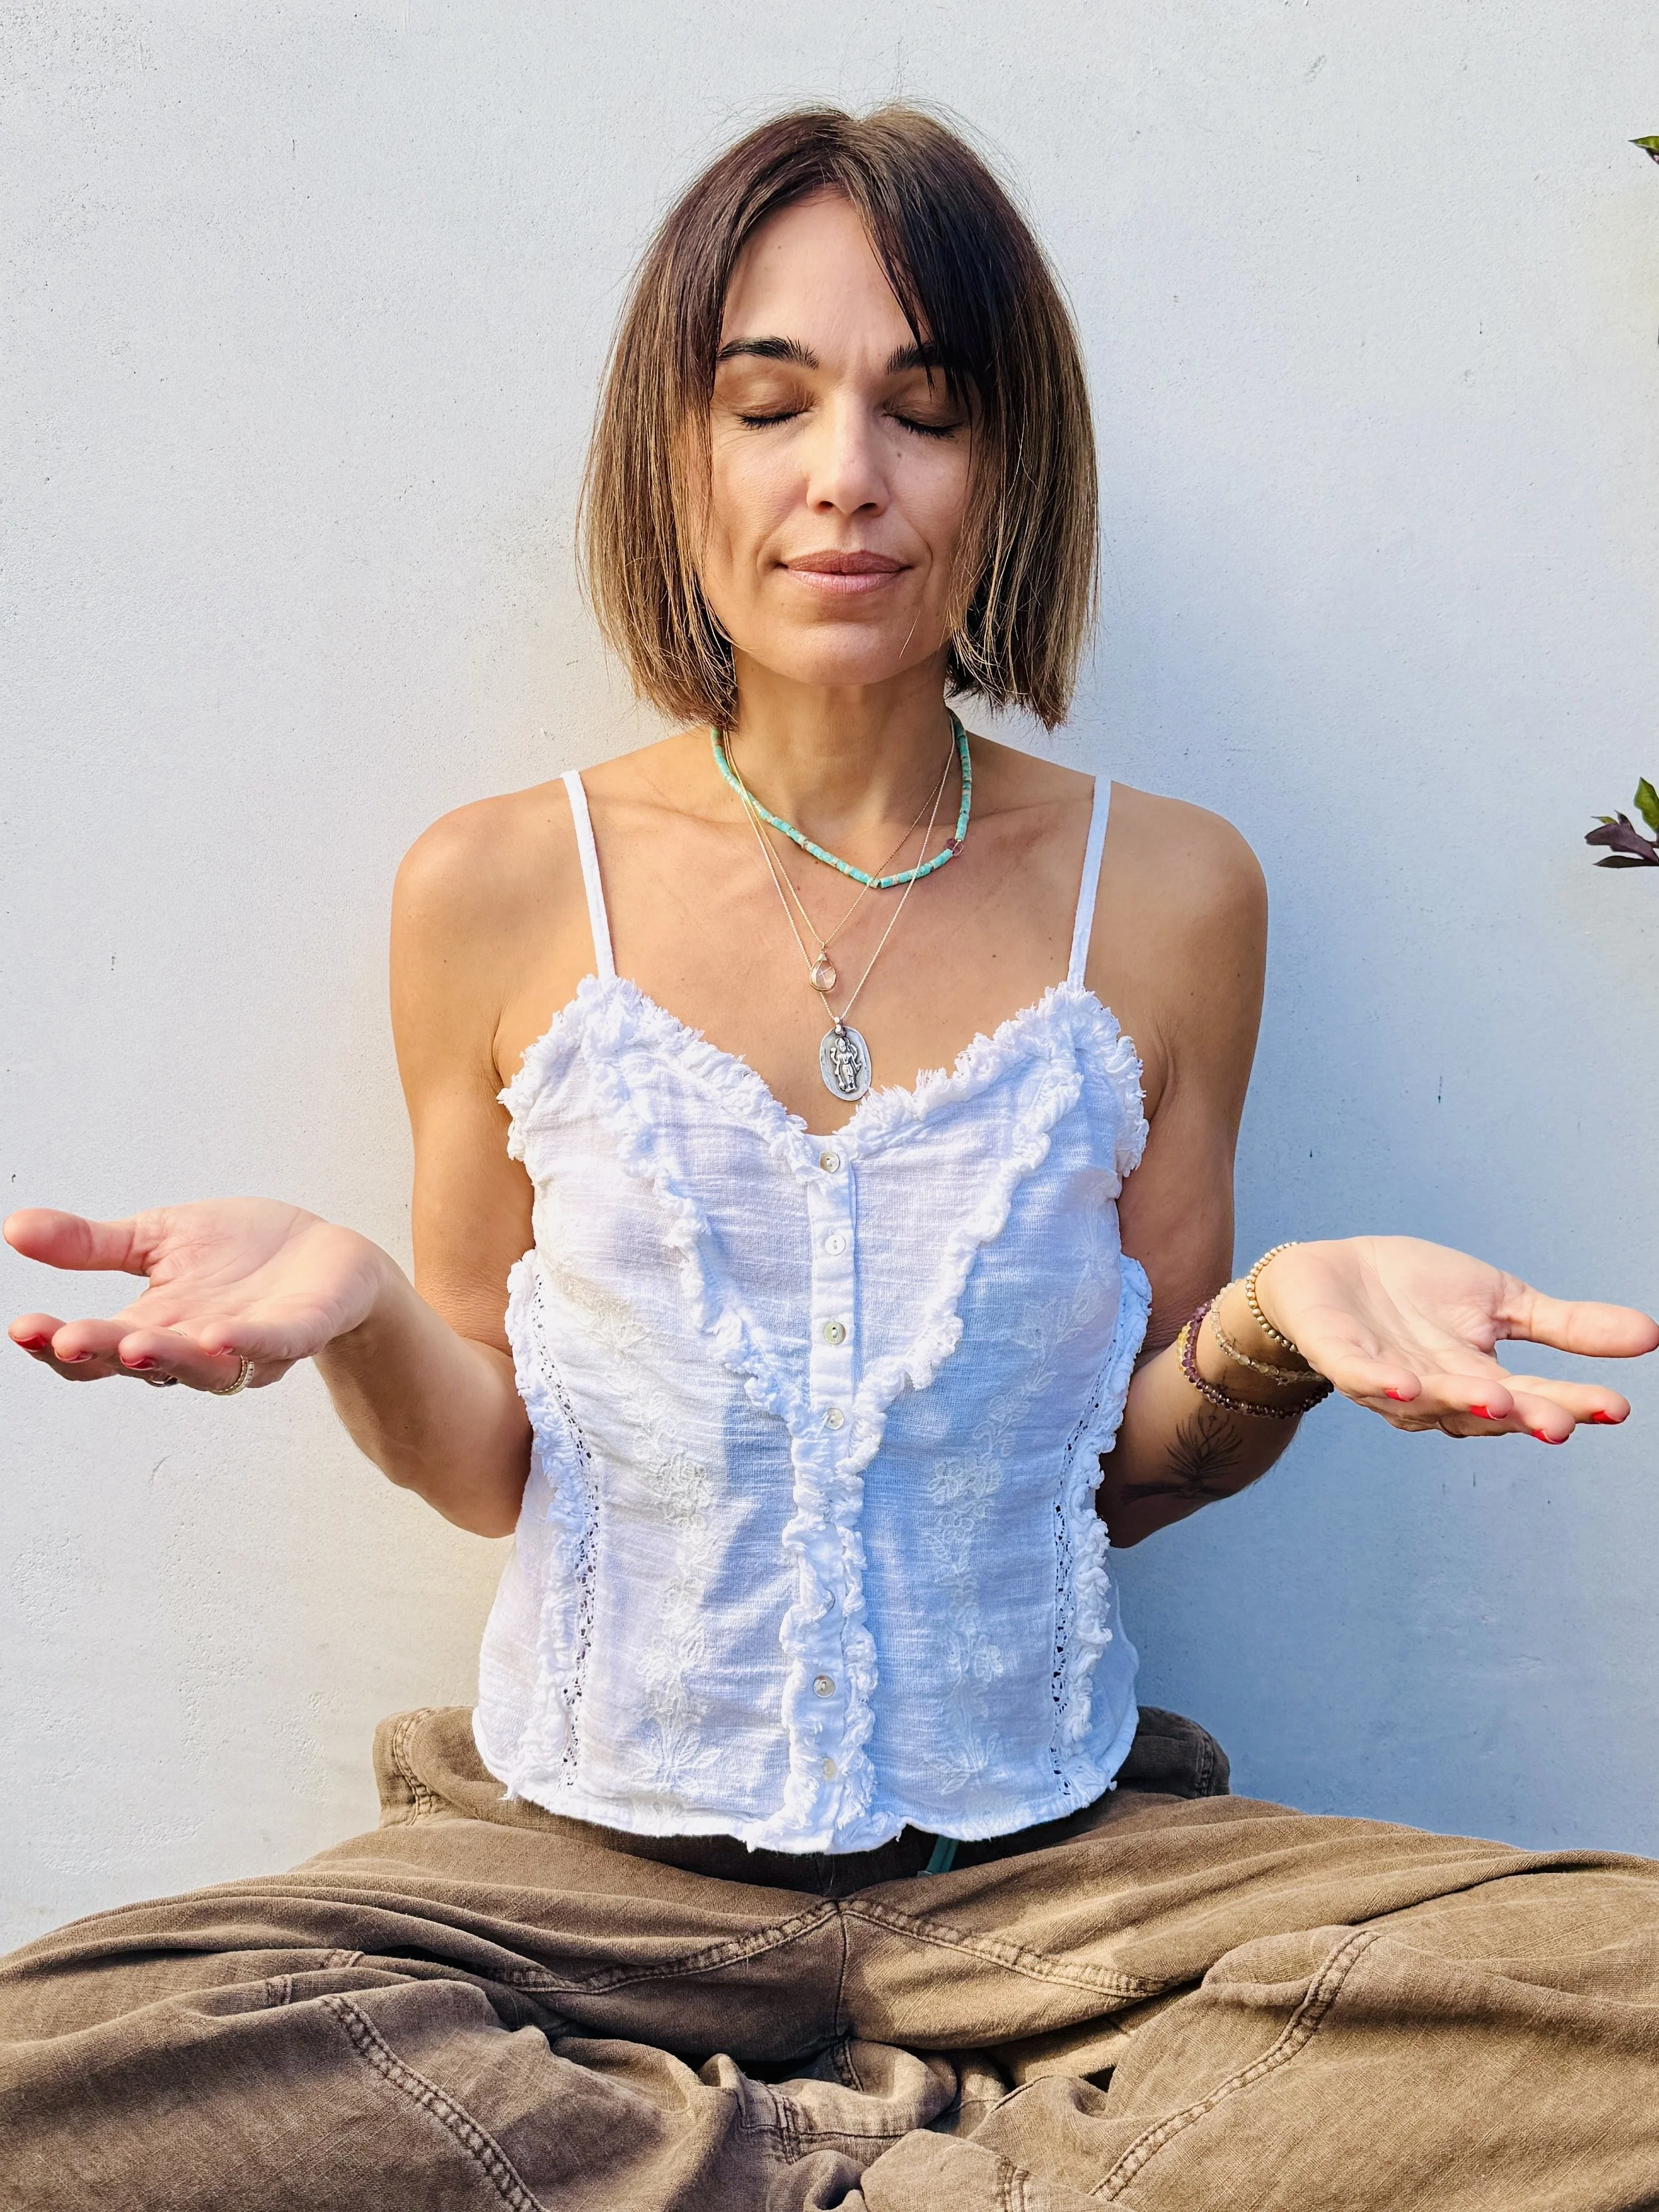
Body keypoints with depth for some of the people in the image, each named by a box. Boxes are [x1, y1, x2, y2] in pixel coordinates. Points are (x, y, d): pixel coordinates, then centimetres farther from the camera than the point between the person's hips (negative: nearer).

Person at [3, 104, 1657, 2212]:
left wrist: (1276, 1329, -14)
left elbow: (1137, 1468, 7)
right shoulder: (501, 893, -1)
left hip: (1049, 1854, 1)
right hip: (589, 1853, 0)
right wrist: (355, 1308, -16)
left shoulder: (1162, 895, 0)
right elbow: (490, 1465, 5)